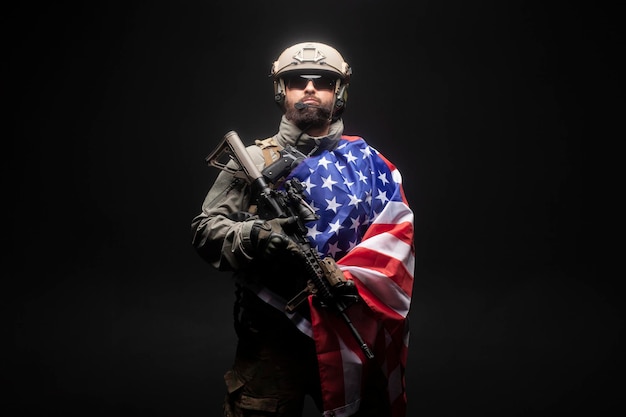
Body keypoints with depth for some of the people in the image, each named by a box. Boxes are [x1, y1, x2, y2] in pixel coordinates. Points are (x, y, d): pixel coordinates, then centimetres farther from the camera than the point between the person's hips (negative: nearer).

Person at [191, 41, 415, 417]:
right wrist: (250, 238, -20)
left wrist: (351, 279, -18)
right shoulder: (255, 159, 6)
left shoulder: (368, 162, 9)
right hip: (272, 334, -1)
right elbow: (204, 229, 2)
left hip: (350, 333, 2)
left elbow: (396, 231, -1)